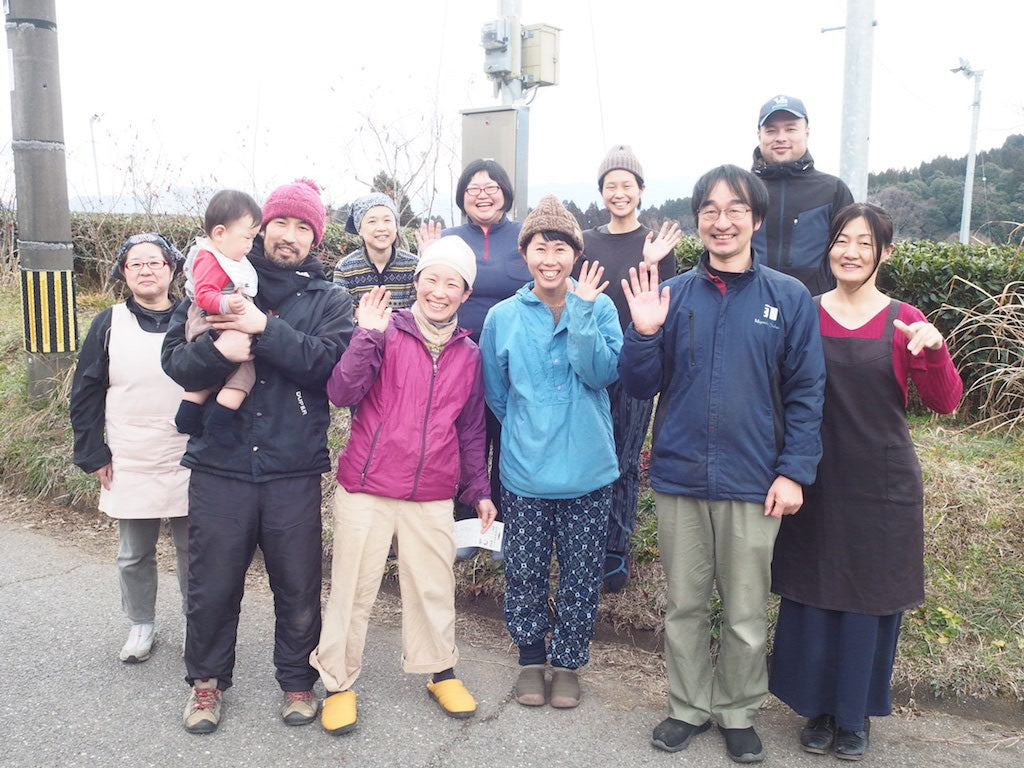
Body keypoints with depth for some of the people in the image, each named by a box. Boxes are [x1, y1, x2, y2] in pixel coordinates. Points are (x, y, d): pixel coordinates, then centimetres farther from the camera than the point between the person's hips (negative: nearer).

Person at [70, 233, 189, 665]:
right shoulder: (109, 324, 2)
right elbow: (85, 393, 4)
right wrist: (93, 454, -1)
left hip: (189, 465, -1)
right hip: (129, 467, 1)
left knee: (193, 552, 10)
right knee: (133, 556, 13)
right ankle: (141, 625, 33)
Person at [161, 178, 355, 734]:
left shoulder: (329, 301, 5)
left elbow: (330, 360, -13)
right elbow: (176, 359, -2)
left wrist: (265, 329, -21)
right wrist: (217, 350, -22)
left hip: (295, 471, 0)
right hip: (219, 465, 1)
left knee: (298, 587, 10)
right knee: (212, 584, 12)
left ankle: (297, 679, 32)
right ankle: (207, 679, 34)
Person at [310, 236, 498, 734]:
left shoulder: (469, 354, 9)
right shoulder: (385, 332, -4)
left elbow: (471, 430, 16)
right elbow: (342, 394, -14)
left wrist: (479, 489, 15)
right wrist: (366, 334, -22)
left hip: (431, 497, 3)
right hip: (366, 488, -3)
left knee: (434, 587, 13)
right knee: (352, 589, 7)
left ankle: (440, 670, 35)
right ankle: (338, 683, 25)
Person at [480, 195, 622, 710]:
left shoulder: (599, 307, -2)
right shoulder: (503, 316, 1)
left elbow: (601, 374, -16)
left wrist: (580, 310, -20)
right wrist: (528, 434, 10)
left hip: (588, 471, 0)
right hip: (525, 473, 1)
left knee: (580, 576, 11)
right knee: (524, 574, 11)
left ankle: (567, 662, 31)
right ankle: (530, 658, 33)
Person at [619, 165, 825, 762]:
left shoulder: (789, 297, -1)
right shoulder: (671, 295, 3)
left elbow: (807, 393, -1)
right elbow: (641, 386, 3)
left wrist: (795, 471, -8)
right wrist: (644, 333, -14)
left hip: (753, 483, -1)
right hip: (679, 478, 2)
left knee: (746, 613, 12)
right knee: (684, 605, 14)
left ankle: (739, 713, 33)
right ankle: (690, 706, 33)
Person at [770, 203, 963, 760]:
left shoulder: (904, 323, -2)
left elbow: (945, 403, -6)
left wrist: (934, 351, -23)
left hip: (882, 485, -1)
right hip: (815, 480, 1)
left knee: (870, 598, 8)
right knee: (811, 593, 8)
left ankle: (856, 714, 27)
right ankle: (818, 707, 27)